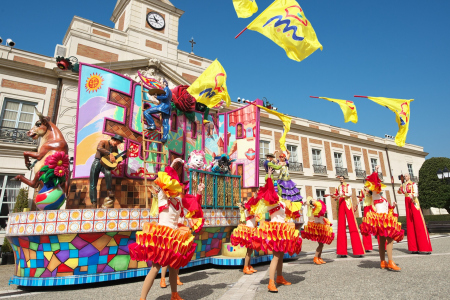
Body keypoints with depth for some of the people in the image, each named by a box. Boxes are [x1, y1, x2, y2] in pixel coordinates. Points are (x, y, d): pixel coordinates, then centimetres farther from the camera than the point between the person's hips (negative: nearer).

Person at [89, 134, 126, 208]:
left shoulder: (115, 148, 13)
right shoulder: (103, 142, -3)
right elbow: (99, 148, -26)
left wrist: (125, 155, 4)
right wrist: (110, 154, -33)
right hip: (97, 162, -2)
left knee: (108, 173, -35)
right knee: (93, 184, -5)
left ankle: (109, 190, -19)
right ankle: (94, 203, 0)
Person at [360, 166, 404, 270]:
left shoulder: (382, 198, 25)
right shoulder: (375, 195, 0)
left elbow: (387, 208, 27)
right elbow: (374, 183, -15)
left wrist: (393, 206, 9)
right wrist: (376, 171, -12)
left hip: (385, 219, 8)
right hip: (380, 219, -8)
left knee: (382, 241, 8)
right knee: (390, 239, -18)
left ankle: (383, 262, 12)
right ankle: (390, 262, -21)